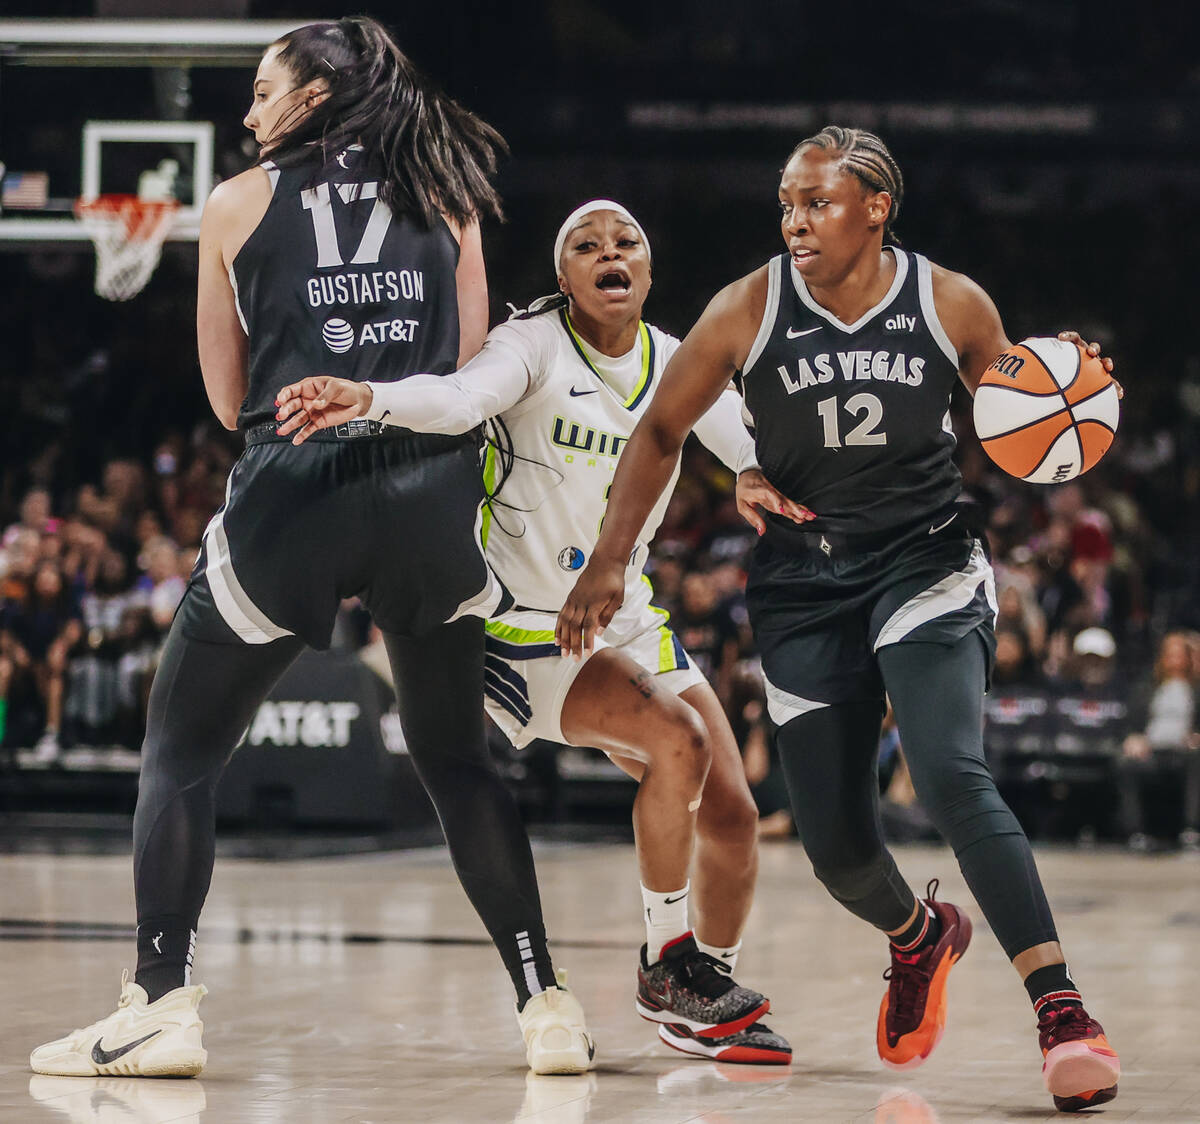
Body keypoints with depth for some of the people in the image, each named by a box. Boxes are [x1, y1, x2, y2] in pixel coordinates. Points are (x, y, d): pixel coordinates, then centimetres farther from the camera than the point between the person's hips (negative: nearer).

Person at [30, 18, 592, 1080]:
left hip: (292, 494, -2)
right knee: (459, 761, 15)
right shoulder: (444, 202, 13)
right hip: (434, 493, 3)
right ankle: (546, 1003, 7)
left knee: (178, 755, 10)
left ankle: (163, 1004, -1)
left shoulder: (238, 205, 8)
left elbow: (228, 396, 14)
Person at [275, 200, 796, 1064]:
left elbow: (743, 430, -18)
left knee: (731, 814, 4)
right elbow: (462, 398, -35)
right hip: (528, 632, -6)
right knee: (674, 741, -26)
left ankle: (705, 1004, 26)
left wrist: (763, 471, -43)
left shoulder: (675, 365, 2)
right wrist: (366, 397, -58)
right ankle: (665, 964, -9)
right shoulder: (536, 345, -14)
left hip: (629, 623, 7)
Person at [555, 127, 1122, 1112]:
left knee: (953, 778, -27)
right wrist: (610, 563, 0)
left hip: (926, 561, -2)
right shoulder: (749, 311, -6)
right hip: (806, 585, 2)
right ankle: (921, 937, 38)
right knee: (836, 844, 2)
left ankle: (1061, 1011, -26)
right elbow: (661, 434, 5)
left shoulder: (953, 305, -7)